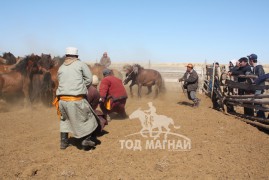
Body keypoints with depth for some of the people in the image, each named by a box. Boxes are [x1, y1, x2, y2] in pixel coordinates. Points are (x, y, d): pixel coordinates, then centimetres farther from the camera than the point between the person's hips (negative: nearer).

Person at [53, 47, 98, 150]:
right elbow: (89, 79, 1)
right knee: (86, 117, 12)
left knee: (64, 119, 23)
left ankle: (63, 141, 24)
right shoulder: (80, 64, 4)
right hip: (77, 99, -4)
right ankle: (86, 139, 8)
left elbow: (61, 82, 13)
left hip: (62, 99, 5)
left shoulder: (61, 68, 15)